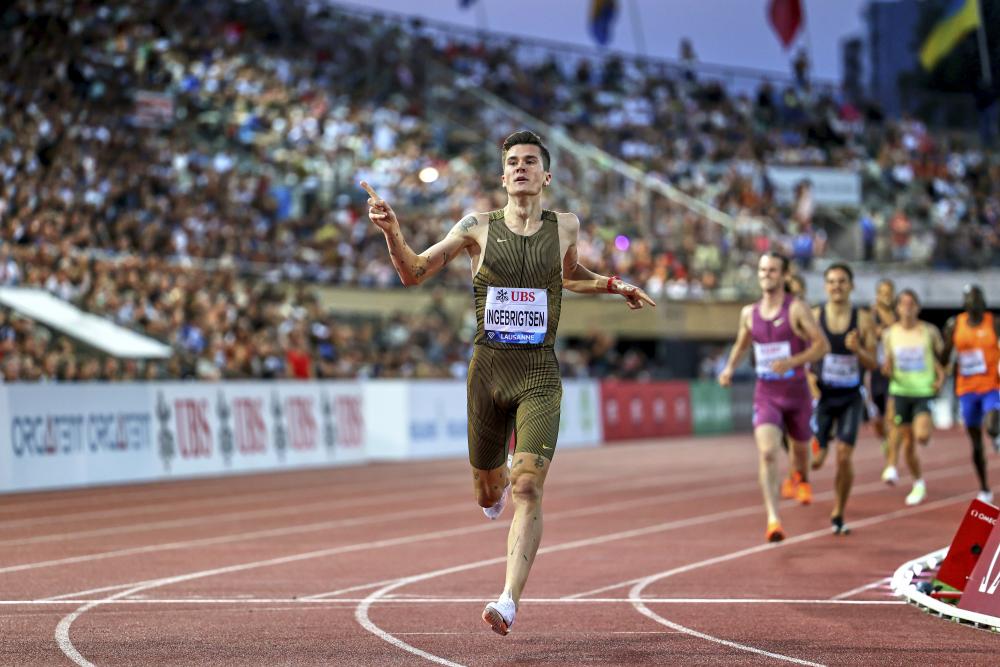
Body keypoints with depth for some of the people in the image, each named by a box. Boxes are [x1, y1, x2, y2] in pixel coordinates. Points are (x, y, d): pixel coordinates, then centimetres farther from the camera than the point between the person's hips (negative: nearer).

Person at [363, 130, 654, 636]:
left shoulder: (565, 227, 7)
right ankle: (499, 483, 51)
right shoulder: (478, 228, 2)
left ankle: (509, 600, -20)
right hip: (488, 369, 1)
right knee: (488, 492, 12)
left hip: (540, 374, -1)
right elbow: (413, 273, 4)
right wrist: (392, 232, -13)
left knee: (528, 488, -17)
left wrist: (614, 285, 14)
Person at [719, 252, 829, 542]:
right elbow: (741, 345, 22)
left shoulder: (797, 309, -10)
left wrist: (793, 361, -27)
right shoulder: (749, 313, 4)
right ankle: (773, 519, -25)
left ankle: (802, 479, 59)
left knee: (800, 447, 20)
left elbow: (822, 345, -13)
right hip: (766, 394, 1)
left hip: (796, 391, -1)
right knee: (767, 453, -20)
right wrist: (729, 368, 4)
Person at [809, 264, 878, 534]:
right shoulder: (813, 317, -4)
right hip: (822, 395, 0)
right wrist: (808, 375, -16)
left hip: (851, 397, 0)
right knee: (816, 459, -4)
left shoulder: (863, 320, -4)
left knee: (844, 456, -9)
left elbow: (873, 363, -2)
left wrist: (857, 349, -22)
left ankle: (838, 514, 7)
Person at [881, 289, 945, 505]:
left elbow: (942, 356, 8)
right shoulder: (890, 334, 1)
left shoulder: (929, 331, -4)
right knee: (907, 443, 5)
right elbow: (888, 364, 9)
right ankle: (919, 484, 23)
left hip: (925, 392, -2)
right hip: (900, 391, 2)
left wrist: (941, 376, -7)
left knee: (922, 436, -25)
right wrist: (887, 370, -13)